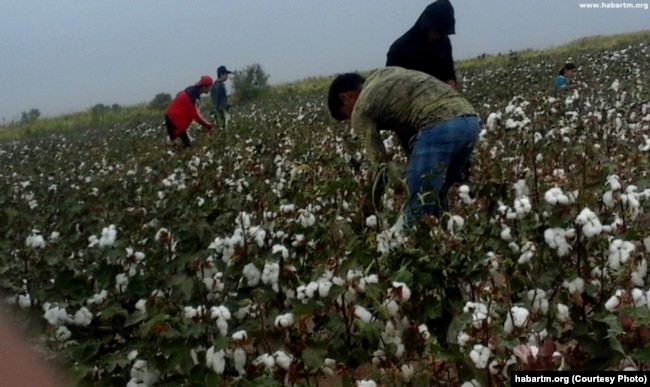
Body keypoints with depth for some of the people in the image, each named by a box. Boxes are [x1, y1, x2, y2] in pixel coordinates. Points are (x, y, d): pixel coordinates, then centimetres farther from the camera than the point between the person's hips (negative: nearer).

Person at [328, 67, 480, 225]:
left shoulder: (360, 112, 9)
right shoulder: (384, 74, 31)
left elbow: (381, 163, 7)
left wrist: (372, 203, 20)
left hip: (438, 127, -9)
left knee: (418, 208, -1)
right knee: (436, 196, 21)